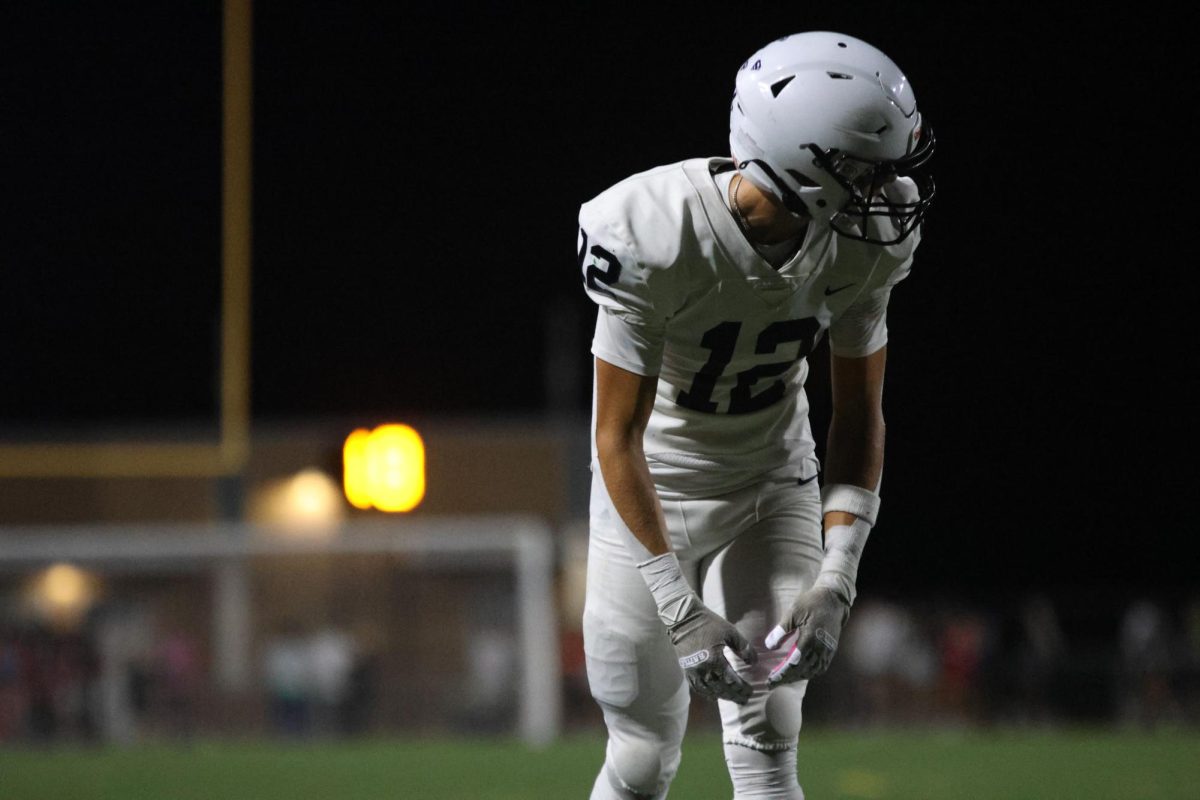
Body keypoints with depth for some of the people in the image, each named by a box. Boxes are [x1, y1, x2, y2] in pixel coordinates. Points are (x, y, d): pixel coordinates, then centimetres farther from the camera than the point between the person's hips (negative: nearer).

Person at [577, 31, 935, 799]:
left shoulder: (864, 244, -18)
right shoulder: (654, 237, -31)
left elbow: (860, 412, -6)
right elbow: (618, 436, -24)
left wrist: (836, 581, -15)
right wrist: (682, 612, -26)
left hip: (774, 482, 3)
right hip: (654, 486, -3)